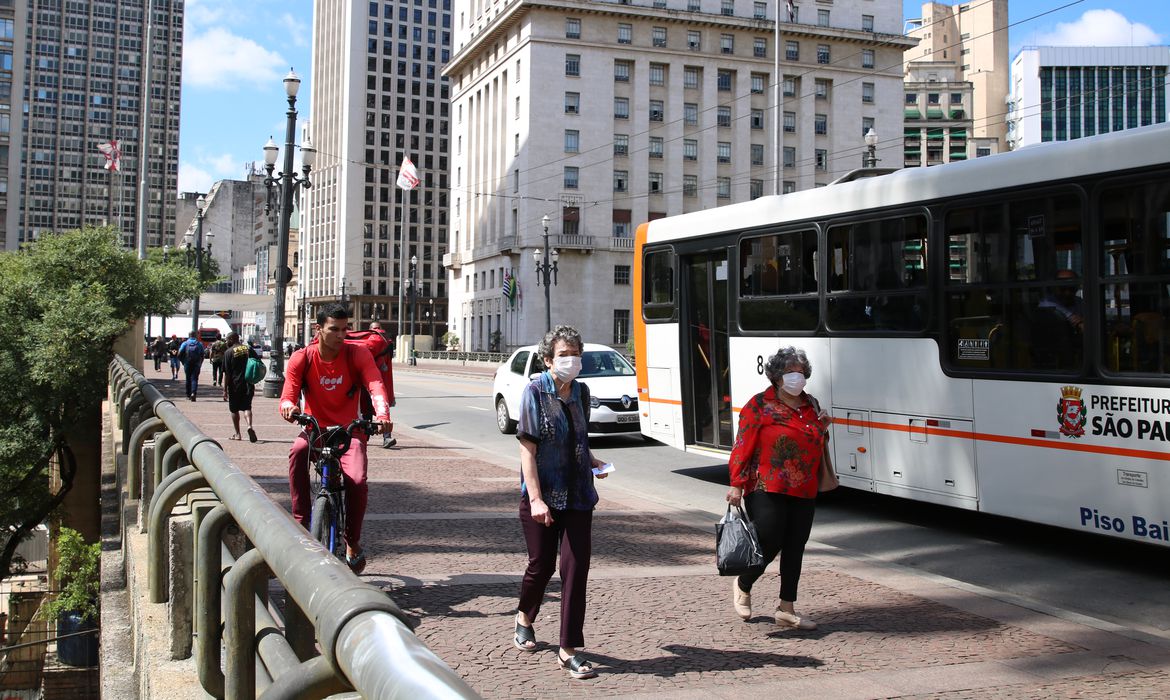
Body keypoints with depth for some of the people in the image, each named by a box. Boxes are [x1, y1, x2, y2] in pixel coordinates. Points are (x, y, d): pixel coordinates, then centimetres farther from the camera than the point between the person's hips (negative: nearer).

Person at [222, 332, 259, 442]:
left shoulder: (228, 352, -7)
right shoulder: (249, 349, 5)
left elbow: (226, 373, -9)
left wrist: (225, 390, -5)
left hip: (235, 385, -3)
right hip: (248, 385, 3)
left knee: (234, 410, 11)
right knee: (247, 407, 7)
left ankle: (237, 434, 15)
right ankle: (249, 426, -19)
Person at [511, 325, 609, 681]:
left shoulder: (581, 391, 6)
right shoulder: (536, 392, -10)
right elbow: (527, 449, -14)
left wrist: (592, 461, 6)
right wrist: (535, 499, -20)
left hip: (578, 495, 4)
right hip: (543, 496, -4)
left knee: (575, 569, -1)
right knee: (542, 565, 9)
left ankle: (569, 650, 6)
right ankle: (524, 617, 41)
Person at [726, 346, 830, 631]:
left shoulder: (811, 405, 15)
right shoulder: (760, 405, -4)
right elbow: (742, 446, -9)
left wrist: (822, 430, 5)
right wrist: (736, 484, -15)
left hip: (804, 493, 6)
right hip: (768, 492, -6)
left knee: (795, 548, 7)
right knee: (769, 545, -5)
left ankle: (786, 608, 15)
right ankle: (742, 586, 24)